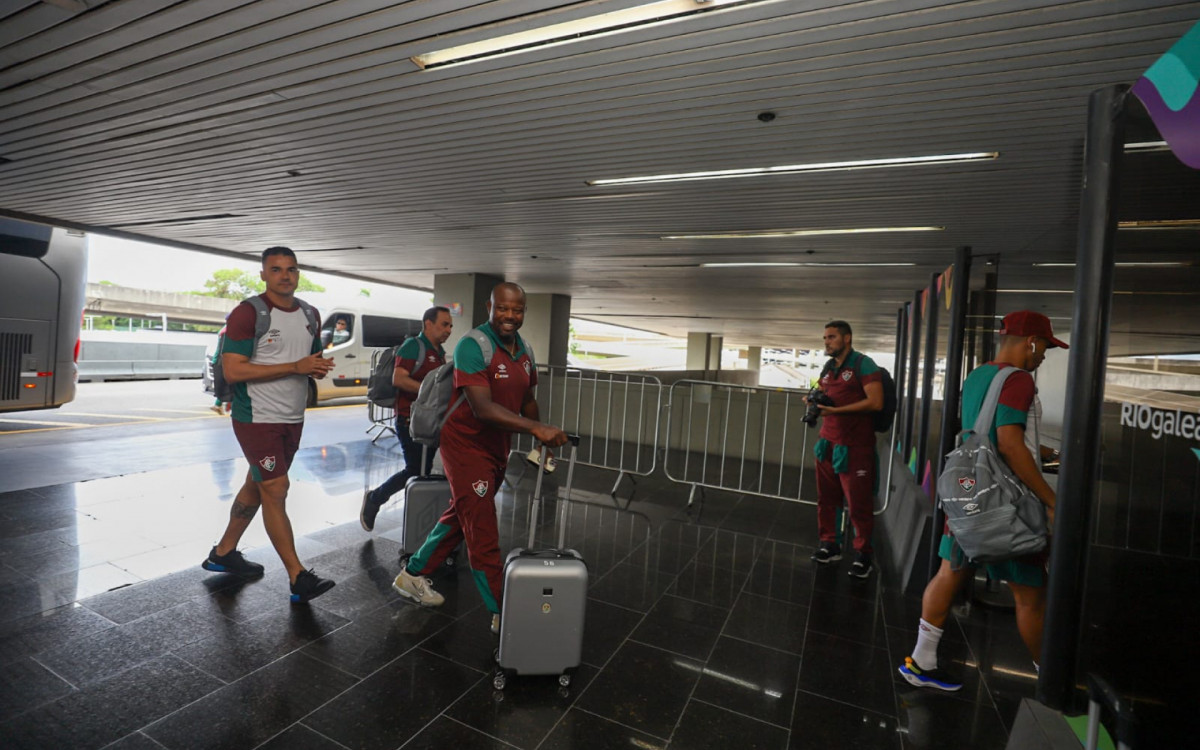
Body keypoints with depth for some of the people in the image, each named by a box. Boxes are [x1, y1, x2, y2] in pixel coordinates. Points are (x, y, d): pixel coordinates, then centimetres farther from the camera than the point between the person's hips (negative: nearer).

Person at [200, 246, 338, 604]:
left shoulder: (310, 315, 10)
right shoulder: (247, 314, -11)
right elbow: (233, 370, -18)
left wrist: (319, 367, -3)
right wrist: (295, 366, -23)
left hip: (293, 419, 7)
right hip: (257, 418, -7)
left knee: (256, 487, 17)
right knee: (276, 491, -7)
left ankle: (223, 553, 35)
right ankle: (298, 579, -4)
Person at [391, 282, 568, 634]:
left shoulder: (524, 351, 4)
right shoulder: (472, 346, -20)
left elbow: (527, 400, 15)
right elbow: (483, 408, -31)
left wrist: (540, 443, 3)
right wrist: (536, 428, -38)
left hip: (497, 447, 8)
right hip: (466, 443, -8)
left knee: (459, 516, 20)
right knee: (482, 529, -2)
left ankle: (413, 574, 41)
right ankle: (502, 613, 12)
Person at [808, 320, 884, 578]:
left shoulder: (864, 364, -9)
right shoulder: (828, 367, 13)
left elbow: (876, 402, -18)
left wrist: (836, 410, -22)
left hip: (855, 446, -6)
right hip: (827, 442, 6)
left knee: (859, 504, 2)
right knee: (826, 498, 9)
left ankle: (863, 555, 16)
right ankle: (830, 544, 23)